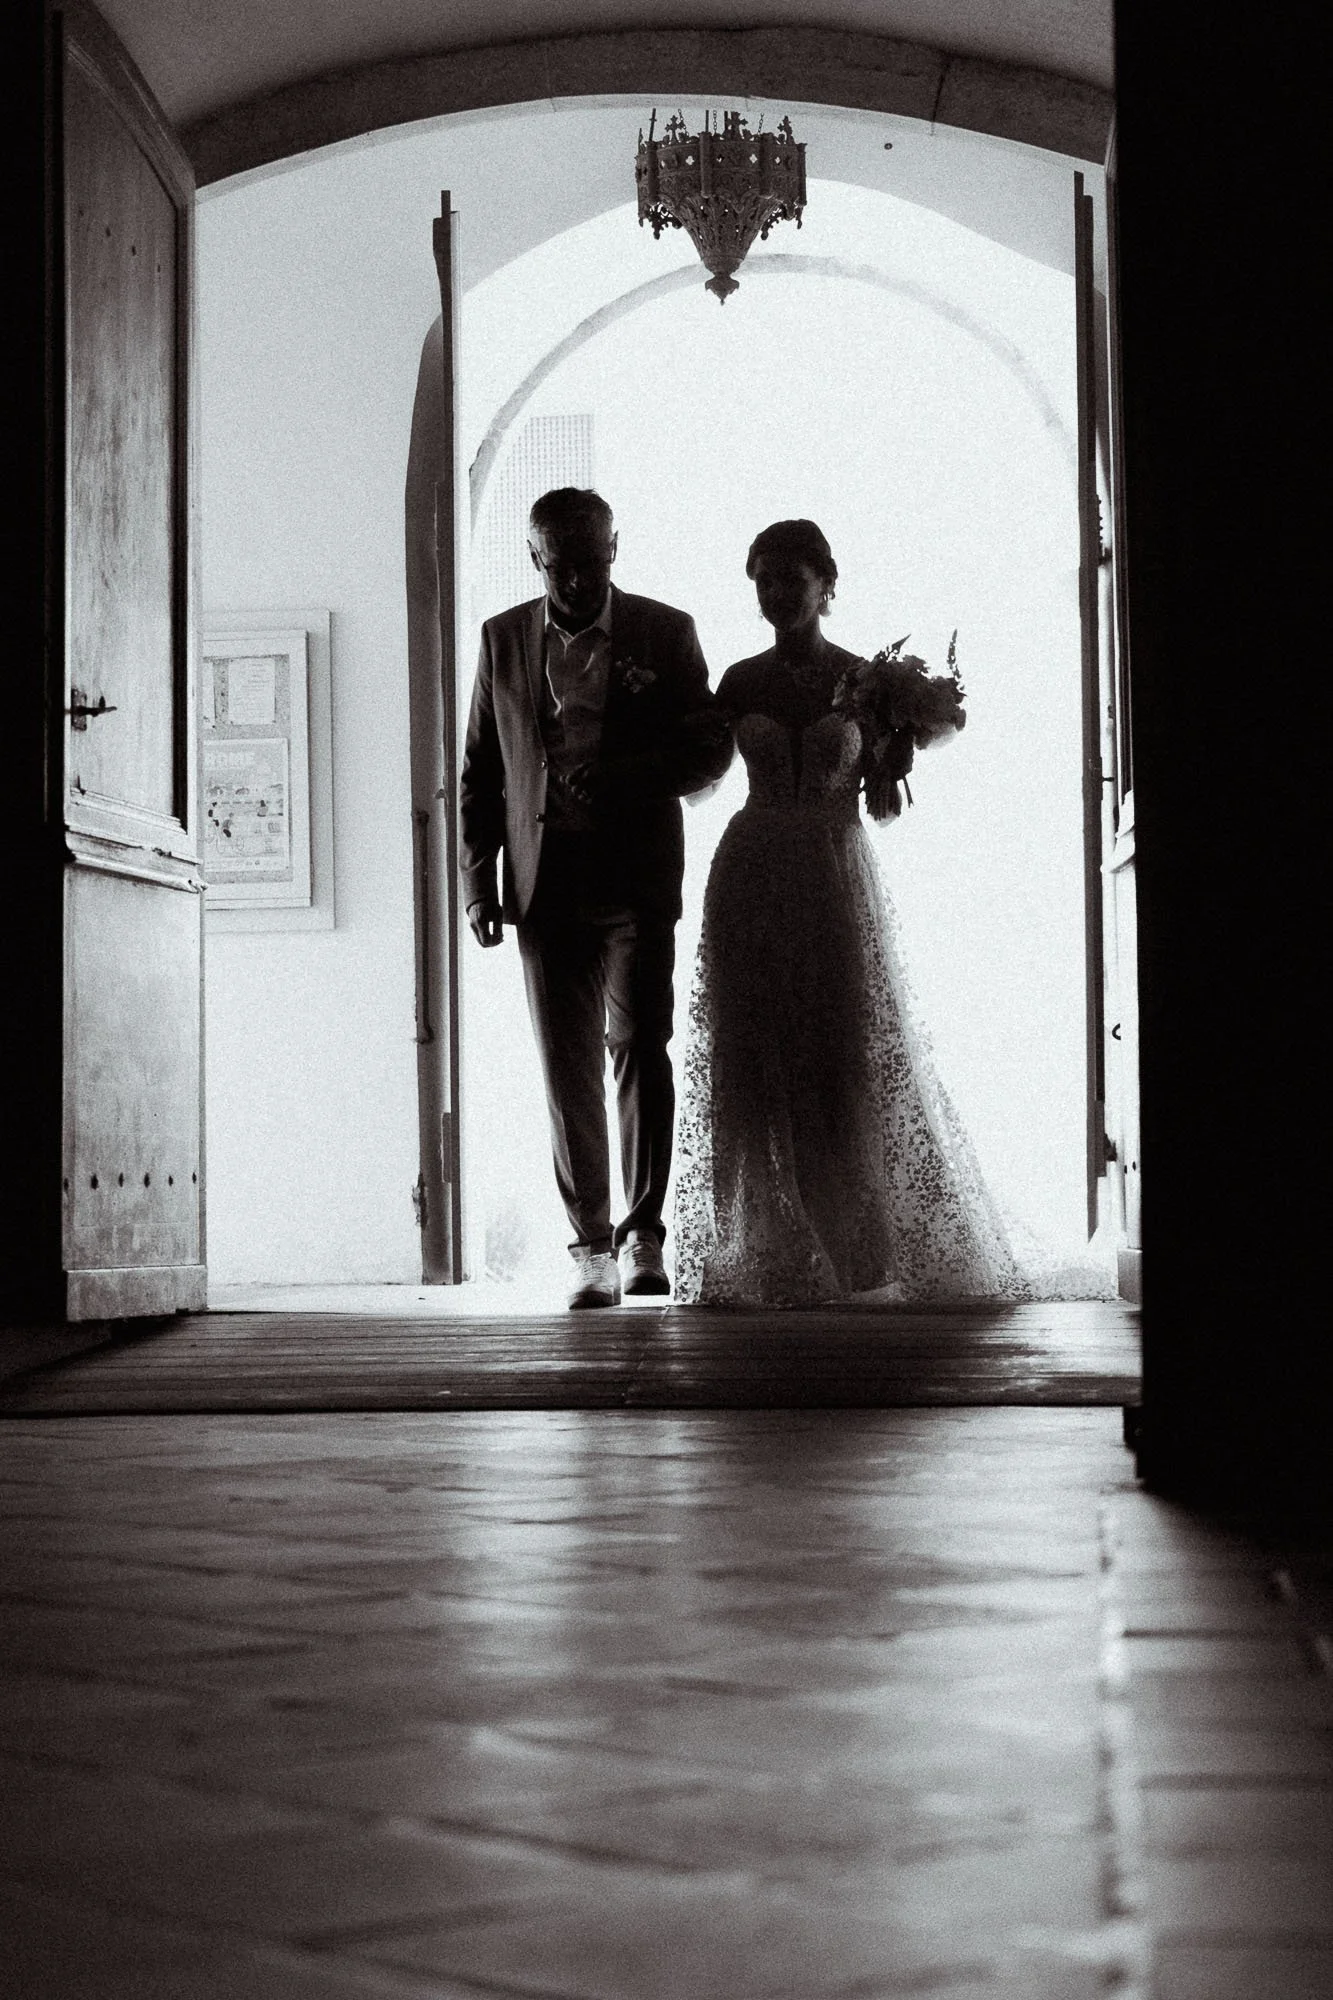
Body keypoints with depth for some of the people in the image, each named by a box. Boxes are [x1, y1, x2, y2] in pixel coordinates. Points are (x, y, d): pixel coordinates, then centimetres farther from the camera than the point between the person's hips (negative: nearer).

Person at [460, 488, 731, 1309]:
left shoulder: (666, 632, 5)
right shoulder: (503, 639, 10)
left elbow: (712, 747, 3)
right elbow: (479, 770, 12)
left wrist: (624, 776, -15)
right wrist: (478, 881, 4)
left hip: (638, 879, -2)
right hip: (547, 885, 2)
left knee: (639, 1045, -9)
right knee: (568, 1065, 0)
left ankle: (644, 1233, 1)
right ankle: (592, 1246, 5)